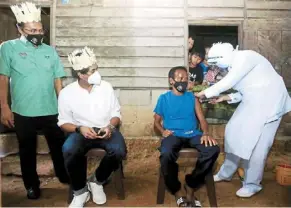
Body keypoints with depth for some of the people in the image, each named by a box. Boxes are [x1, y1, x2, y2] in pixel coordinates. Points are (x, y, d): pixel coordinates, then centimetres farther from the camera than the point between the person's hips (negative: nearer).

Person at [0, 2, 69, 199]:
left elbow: (57, 79, 8)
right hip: (23, 112, -2)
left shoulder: (50, 51, 7)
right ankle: (32, 185, 30)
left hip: (51, 110, 2)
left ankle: (64, 176, 34)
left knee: (59, 145, 13)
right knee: (27, 149, 12)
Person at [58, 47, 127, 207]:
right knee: (69, 150, -35)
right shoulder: (66, 93, -4)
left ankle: (97, 182, 1)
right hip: (81, 132, -1)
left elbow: (116, 114, 6)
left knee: (119, 150, -31)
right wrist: (80, 128, -19)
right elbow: (64, 122, 2)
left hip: (106, 130, 1)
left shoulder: (106, 87, 0)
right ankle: (80, 192, -7)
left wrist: (110, 127, -16)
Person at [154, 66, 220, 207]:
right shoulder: (164, 98, 9)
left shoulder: (192, 97, 14)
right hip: (173, 135, -2)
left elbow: (202, 119, 9)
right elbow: (157, 121, 13)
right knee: (166, 155, -36)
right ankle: (178, 192, -9)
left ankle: (191, 185, -8)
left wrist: (205, 134, -11)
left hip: (193, 134, 3)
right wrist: (163, 131, -9)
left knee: (213, 149, -27)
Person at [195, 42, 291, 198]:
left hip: (268, 101, -9)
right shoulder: (235, 64, 10)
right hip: (253, 102, 9)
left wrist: (204, 93, -13)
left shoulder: (245, 58, -18)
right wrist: (226, 98, 1)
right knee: (235, 132, 9)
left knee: (255, 141, -8)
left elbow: (227, 82, -23)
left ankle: (252, 184, 6)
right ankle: (226, 173, 22)